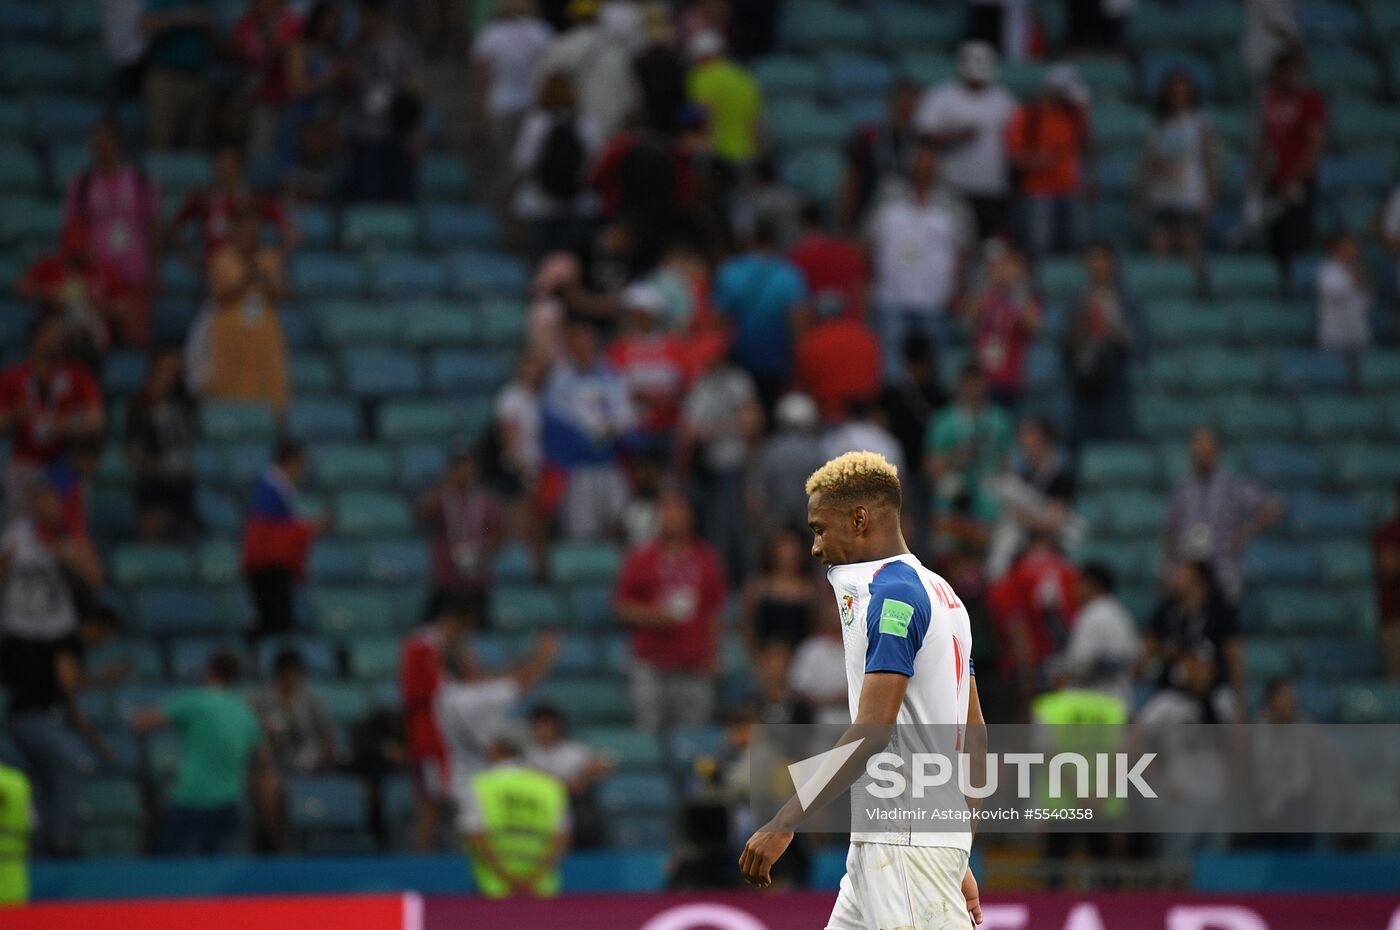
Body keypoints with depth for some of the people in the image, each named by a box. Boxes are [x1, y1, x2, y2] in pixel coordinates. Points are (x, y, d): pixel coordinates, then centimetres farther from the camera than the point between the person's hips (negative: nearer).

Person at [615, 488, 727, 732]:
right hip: (651, 665, -1)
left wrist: (712, 655, 7)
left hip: (693, 667, 1)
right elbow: (622, 607, 7)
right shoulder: (640, 558, 5)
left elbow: (714, 611, 13)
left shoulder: (706, 558, 10)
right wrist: (651, 616, -11)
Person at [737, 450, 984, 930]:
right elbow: (972, 734, 20)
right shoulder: (940, 592, 18)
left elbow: (873, 731, -21)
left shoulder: (893, 594, -12)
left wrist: (785, 822, -20)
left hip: (908, 844, -10)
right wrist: (957, 863, 23)